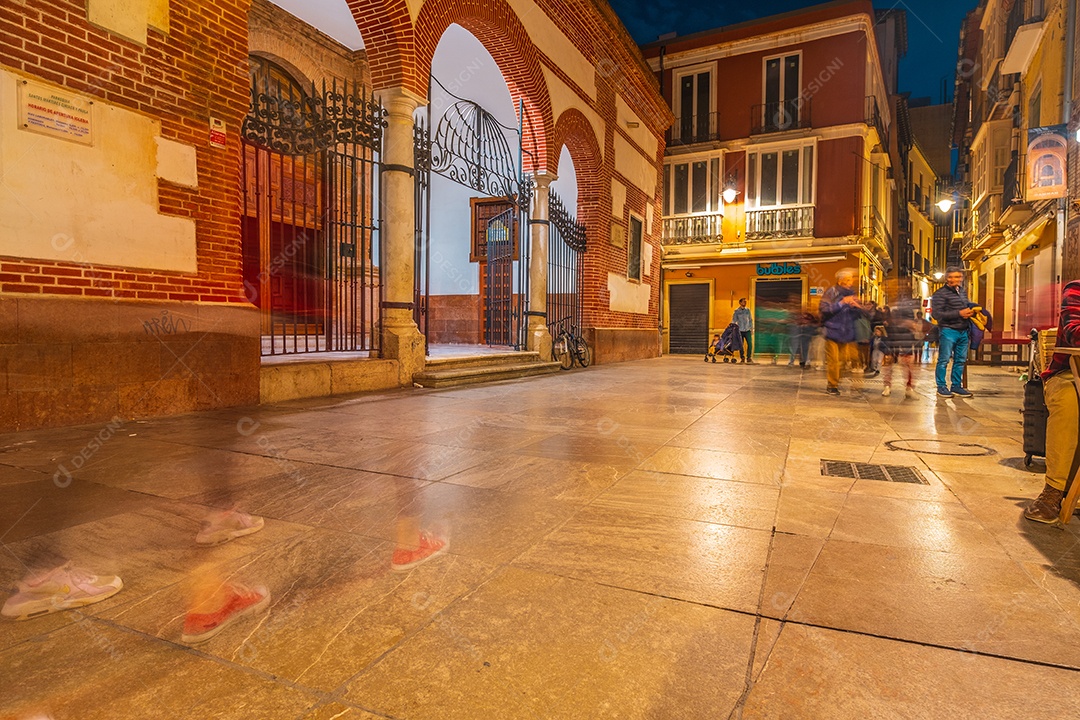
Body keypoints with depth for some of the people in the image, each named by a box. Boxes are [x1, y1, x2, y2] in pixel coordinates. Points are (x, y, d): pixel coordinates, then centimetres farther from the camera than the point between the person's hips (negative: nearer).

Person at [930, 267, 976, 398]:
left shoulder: (963, 293, 17)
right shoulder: (940, 294, -8)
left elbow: (968, 306, 34)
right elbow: (937, 314, -17)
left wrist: (971, 312, 13)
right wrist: (959, 314, -19)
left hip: (964, 331, 7)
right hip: (948, 330, -7)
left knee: (960, 360, 10)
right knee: (944, 360, -3)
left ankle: (956, 386, 19)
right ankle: (942, 387, 4)